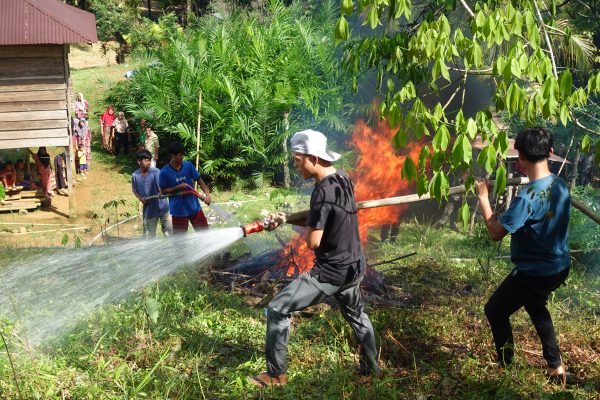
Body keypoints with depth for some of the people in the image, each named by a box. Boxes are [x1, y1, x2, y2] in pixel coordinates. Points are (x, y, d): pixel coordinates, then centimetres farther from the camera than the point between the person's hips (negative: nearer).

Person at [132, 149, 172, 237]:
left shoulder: (156, 172, -14)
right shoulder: (135, 175, -5)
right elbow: (135, 191, 9)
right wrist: (140, 198, -11)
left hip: (162, 207, -1)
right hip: (149, 209, 2)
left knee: (169, 230, 8)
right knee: (149, 235, 10)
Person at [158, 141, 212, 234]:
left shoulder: (188, 165, -4)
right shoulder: (165, 172, -12)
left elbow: (199, 180, -2)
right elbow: (163, 191, -6)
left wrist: (207, 194, -19)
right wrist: (178, 187, -20)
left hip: (194, 207, 3)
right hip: (178, 210, -3)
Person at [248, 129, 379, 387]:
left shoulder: (323, 190, -24)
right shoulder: (343, 180, 3)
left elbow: (313, 241, -24)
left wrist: (306, 228, -2)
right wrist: (285, 219, 8)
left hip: (330, 273, -9)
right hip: (353, 268, 9)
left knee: (277, 310, 0)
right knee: (356, 315, 30)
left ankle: (276, 375, 9)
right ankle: (372, 367, 42)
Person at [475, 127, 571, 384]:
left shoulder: (527, 197, -30)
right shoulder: (561, 185, -5)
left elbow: (496, 232, -25)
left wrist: (483, 198, -16)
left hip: (534, 273, -8)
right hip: (559, 267, 8)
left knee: (495, 311, 13)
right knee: (535, 305, 33)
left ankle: (506, 366, 25)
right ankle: (555, 365, 37)